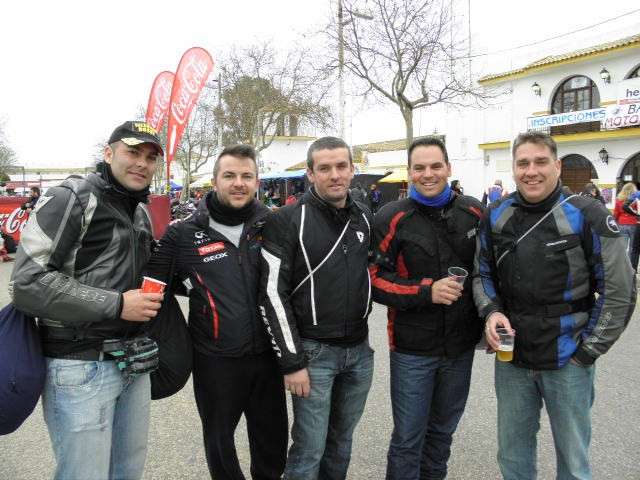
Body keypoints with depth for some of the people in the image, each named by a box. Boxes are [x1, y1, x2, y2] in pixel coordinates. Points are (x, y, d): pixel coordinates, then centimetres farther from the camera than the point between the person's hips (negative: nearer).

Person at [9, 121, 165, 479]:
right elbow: (28, 284, -20)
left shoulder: (142, 213, 14)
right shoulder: (70, 199, -11)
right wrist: (116, 305, -18)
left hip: (135, 364, 8)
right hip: (81, 367, -7)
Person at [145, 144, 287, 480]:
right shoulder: (184, 234, -8)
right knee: (219, 440, 18)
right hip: (215, 360, -2)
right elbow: (151, 282, 1)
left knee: (273, 438, 19)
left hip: (267, 354, 3)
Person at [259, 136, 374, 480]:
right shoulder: (288, 221, -10)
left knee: (341, 441, 18)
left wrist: (360, 328, 13)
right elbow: (272, 294, -12)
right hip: (312, 351, -5)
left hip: (359, 350, 5)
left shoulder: (365, 219, 7)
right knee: (310, 449, 3)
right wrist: (291, 361, -14)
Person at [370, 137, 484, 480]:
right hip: (413, 347, -3)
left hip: (461, 345, 4)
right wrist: (427, 292, -22)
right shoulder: (393, 218, -9)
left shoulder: (473, 212, 1)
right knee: (408, 438, 6)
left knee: (443, 429, 21)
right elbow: (375, 279, -11)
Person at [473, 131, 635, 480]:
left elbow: (619, 292, -8)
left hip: (568, 363, -3)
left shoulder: (587, 216, -11)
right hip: (511, 360, 3)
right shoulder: (496, 216, 0)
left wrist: (587, 352, -9)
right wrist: (491, 311, -8)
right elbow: (482, 274, 11)